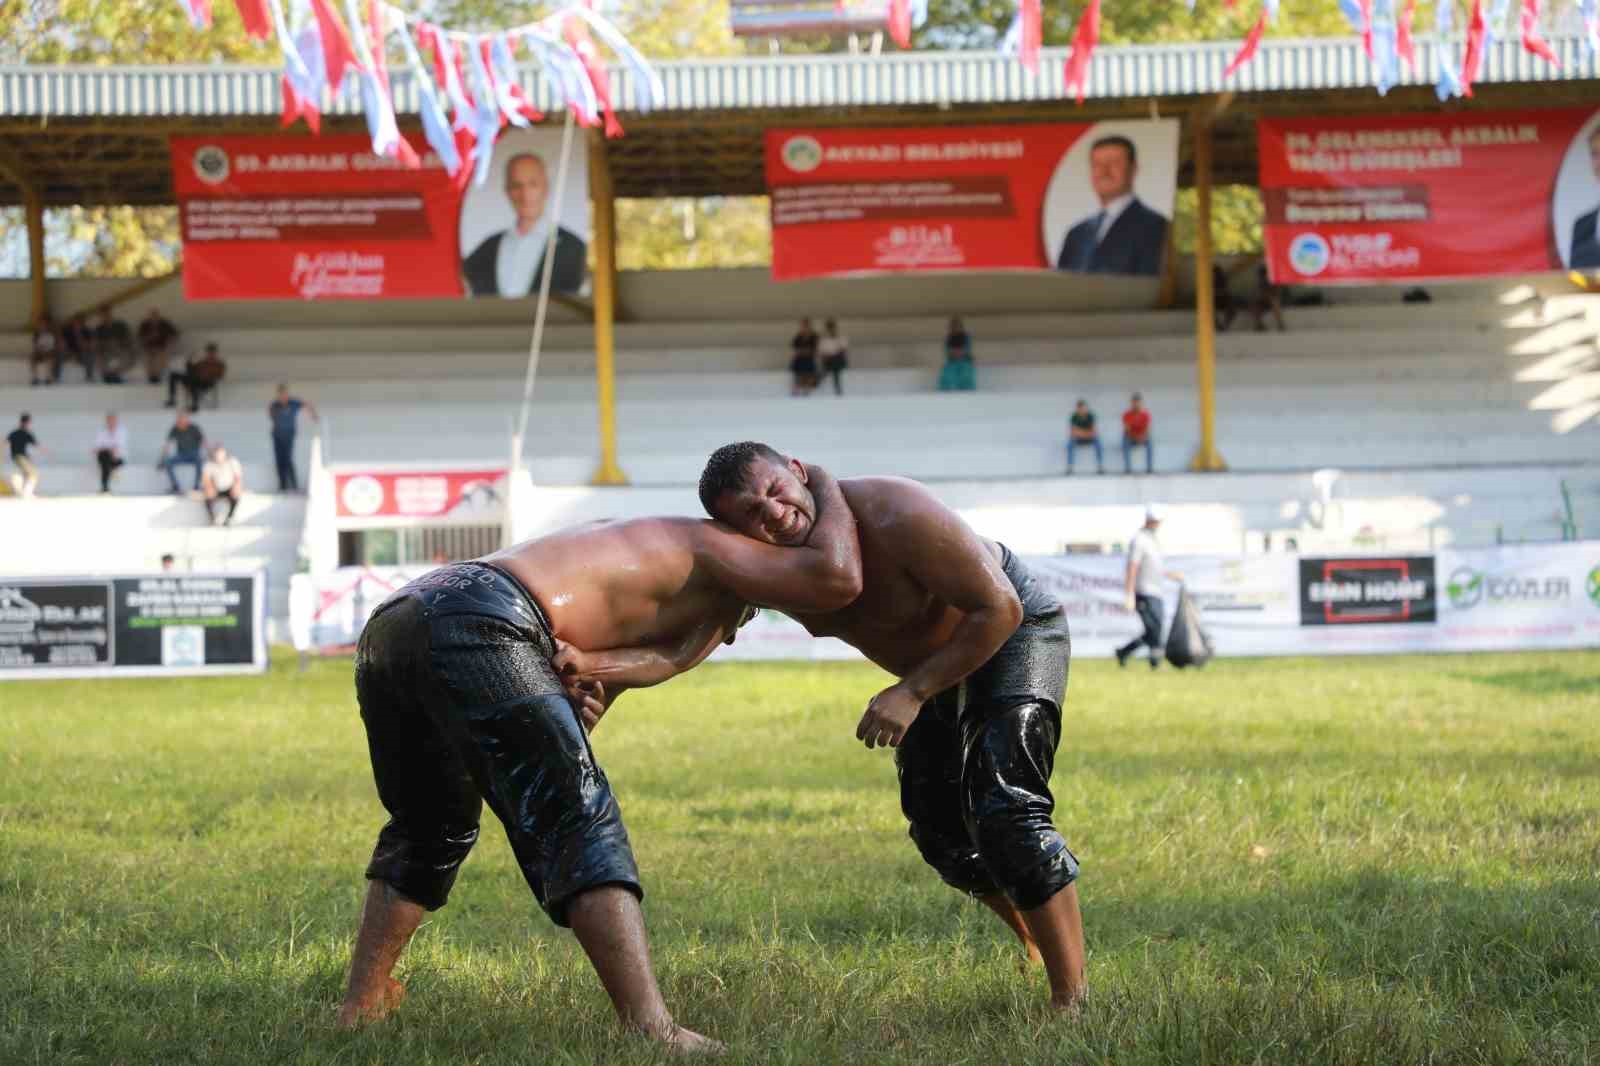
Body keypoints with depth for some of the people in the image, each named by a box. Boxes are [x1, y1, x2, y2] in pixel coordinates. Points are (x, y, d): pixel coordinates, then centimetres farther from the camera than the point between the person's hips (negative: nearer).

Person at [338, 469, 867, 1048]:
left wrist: (582, 698, 7)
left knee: (430, 829, 29)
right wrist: (824, 484, 23)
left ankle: (361, 1002, 31)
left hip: (392, 618, 8)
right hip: (477, 626, -8)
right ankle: (652, 1029, -18)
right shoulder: (708, 546, 19)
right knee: (580, 826, -6)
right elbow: (838, 578, 4)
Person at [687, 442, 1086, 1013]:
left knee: (1005, 811, -23)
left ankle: (1072, 999, -19)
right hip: (938, 658, 8)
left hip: (1015, 627, -8)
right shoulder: (766, 570, -19)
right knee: (940, 830, 12)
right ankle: (1040, 949, 34)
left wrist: (913, 693, -34)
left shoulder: (895, 516, -38)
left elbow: (999, 608, -32)